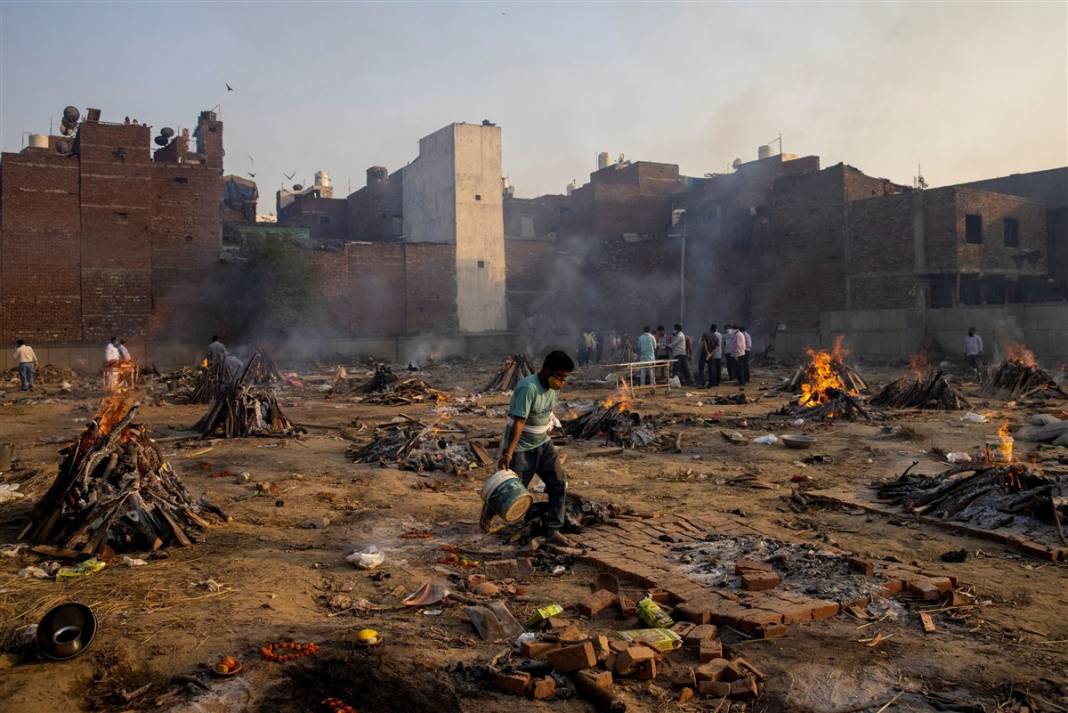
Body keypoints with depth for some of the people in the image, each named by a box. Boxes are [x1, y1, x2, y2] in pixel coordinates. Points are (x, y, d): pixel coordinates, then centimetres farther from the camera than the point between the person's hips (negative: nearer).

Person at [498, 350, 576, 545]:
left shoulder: (554, 386, -1)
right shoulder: (527, 388, -27)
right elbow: (518, 422, -32)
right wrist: (508, 453, -36)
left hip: (543, 444, 7)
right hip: (521, 448, -7)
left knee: (559, 483, -2)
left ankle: (552, 529, 6)